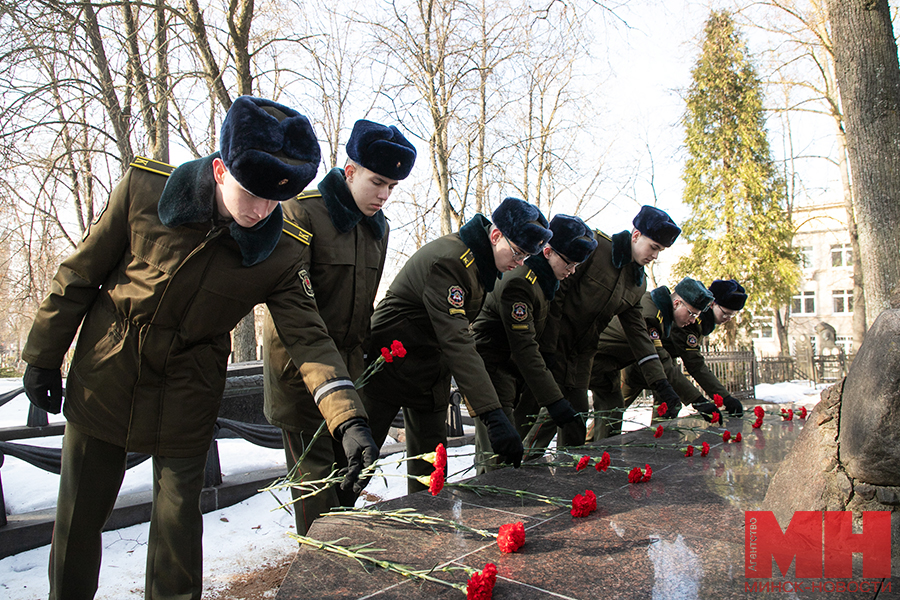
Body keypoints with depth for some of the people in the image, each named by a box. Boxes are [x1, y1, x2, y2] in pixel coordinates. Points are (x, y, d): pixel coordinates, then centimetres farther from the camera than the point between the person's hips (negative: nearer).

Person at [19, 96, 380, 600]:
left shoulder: (279, 253, -15)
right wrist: (44, 356, 3)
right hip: (102, 381, 1)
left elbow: (309, 337, -19)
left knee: (179, 517, 6)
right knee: (79, 513, 15)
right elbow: (81, 274, -4)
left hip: (187, 399, -1)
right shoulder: (145, 187, -15)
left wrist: (349, 418, -33)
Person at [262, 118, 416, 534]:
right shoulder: (302, 211, -12)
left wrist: (362, 353, 16)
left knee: (349, 463, 12)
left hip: (348, 360, 7)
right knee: (314, 468, -3)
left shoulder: (378, 226, 12)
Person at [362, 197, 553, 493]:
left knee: (431, 470, 10)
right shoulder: (447, 260, -27)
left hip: (431, 376, 8)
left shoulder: (481, 262, 2)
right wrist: (493, 415, -40)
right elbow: (457, 343, -35)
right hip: (390, 367, -8)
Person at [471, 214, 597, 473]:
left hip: (512, 371, 9)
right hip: (491, 371, -9)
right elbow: (524, 348, -27)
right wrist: (554, 400, -30)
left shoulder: (546, 281, 9)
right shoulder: (519, 284, -21)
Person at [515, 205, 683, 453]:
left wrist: (660, 381, 5)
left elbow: (637, 330, 12)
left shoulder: (638, 282, 12)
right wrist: (548, 348, -19)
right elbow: (556, 293, -16)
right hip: (552, 342, -7)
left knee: (576, 420, 9)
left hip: (581, 353, 7)